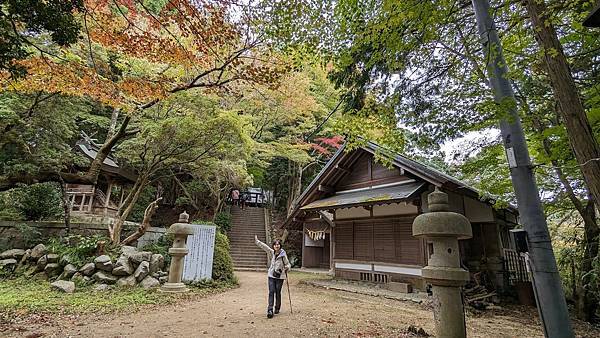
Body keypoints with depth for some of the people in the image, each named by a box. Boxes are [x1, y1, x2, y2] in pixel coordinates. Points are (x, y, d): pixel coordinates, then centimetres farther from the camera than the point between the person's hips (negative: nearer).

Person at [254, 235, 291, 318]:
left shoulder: (283, 255, -10)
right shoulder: (271, 252, -1)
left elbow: (288, 264, 0)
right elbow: (264, 246, -2)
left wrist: (287, 268, -21)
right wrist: (256, 241, -4)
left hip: (280, 276, -2)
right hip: (271, 275, 2)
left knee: (278, 293, 7)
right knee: (271, 292, -4)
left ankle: (277, 308, 25)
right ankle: (270, 310, -3)